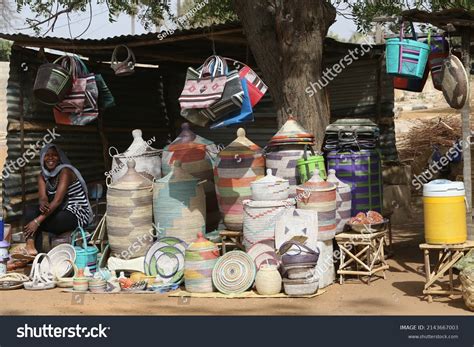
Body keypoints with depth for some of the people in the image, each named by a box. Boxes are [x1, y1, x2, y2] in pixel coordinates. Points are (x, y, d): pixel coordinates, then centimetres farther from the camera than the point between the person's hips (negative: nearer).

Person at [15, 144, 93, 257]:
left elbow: (58, 200, -25)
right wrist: (43, 203, -34)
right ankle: (31, 248, -27)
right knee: (30, 210, -15)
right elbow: (43, 197, -6)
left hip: (78, 214, -7)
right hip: (60, 212, 7)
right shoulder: (42, 175, 7)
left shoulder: (65, 171, -16)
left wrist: (37, 221, -31)